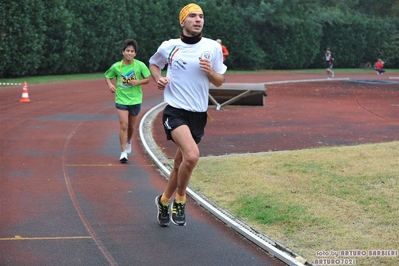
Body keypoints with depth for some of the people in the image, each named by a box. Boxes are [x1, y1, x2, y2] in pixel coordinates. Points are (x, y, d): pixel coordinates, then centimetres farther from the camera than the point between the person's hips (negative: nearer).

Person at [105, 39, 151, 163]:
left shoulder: (140, 65, -8)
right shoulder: (116, 66, -7)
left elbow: (148, 79, 1)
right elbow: (107, 76, 8)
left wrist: (138, 82, -17)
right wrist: (110, 85, -13)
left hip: (135, 99, 1)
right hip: (121, 99, -1)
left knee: (131, 125, 15)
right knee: (123, 125, -11)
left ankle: (128, 142, 46)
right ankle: (123, 152, -6)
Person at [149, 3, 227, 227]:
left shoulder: (213, 47, 1)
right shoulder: (169, 47, -2)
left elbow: (220, 82, 8)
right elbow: (154, 63, 18)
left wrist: (210, 71, -13)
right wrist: (158, 78, -2)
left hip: (199, 114, 4)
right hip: (175, 110, -3)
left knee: (181, 163, 14)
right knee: (192, 156, -26)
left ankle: (164, 201, 38)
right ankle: (180, 199, -3)